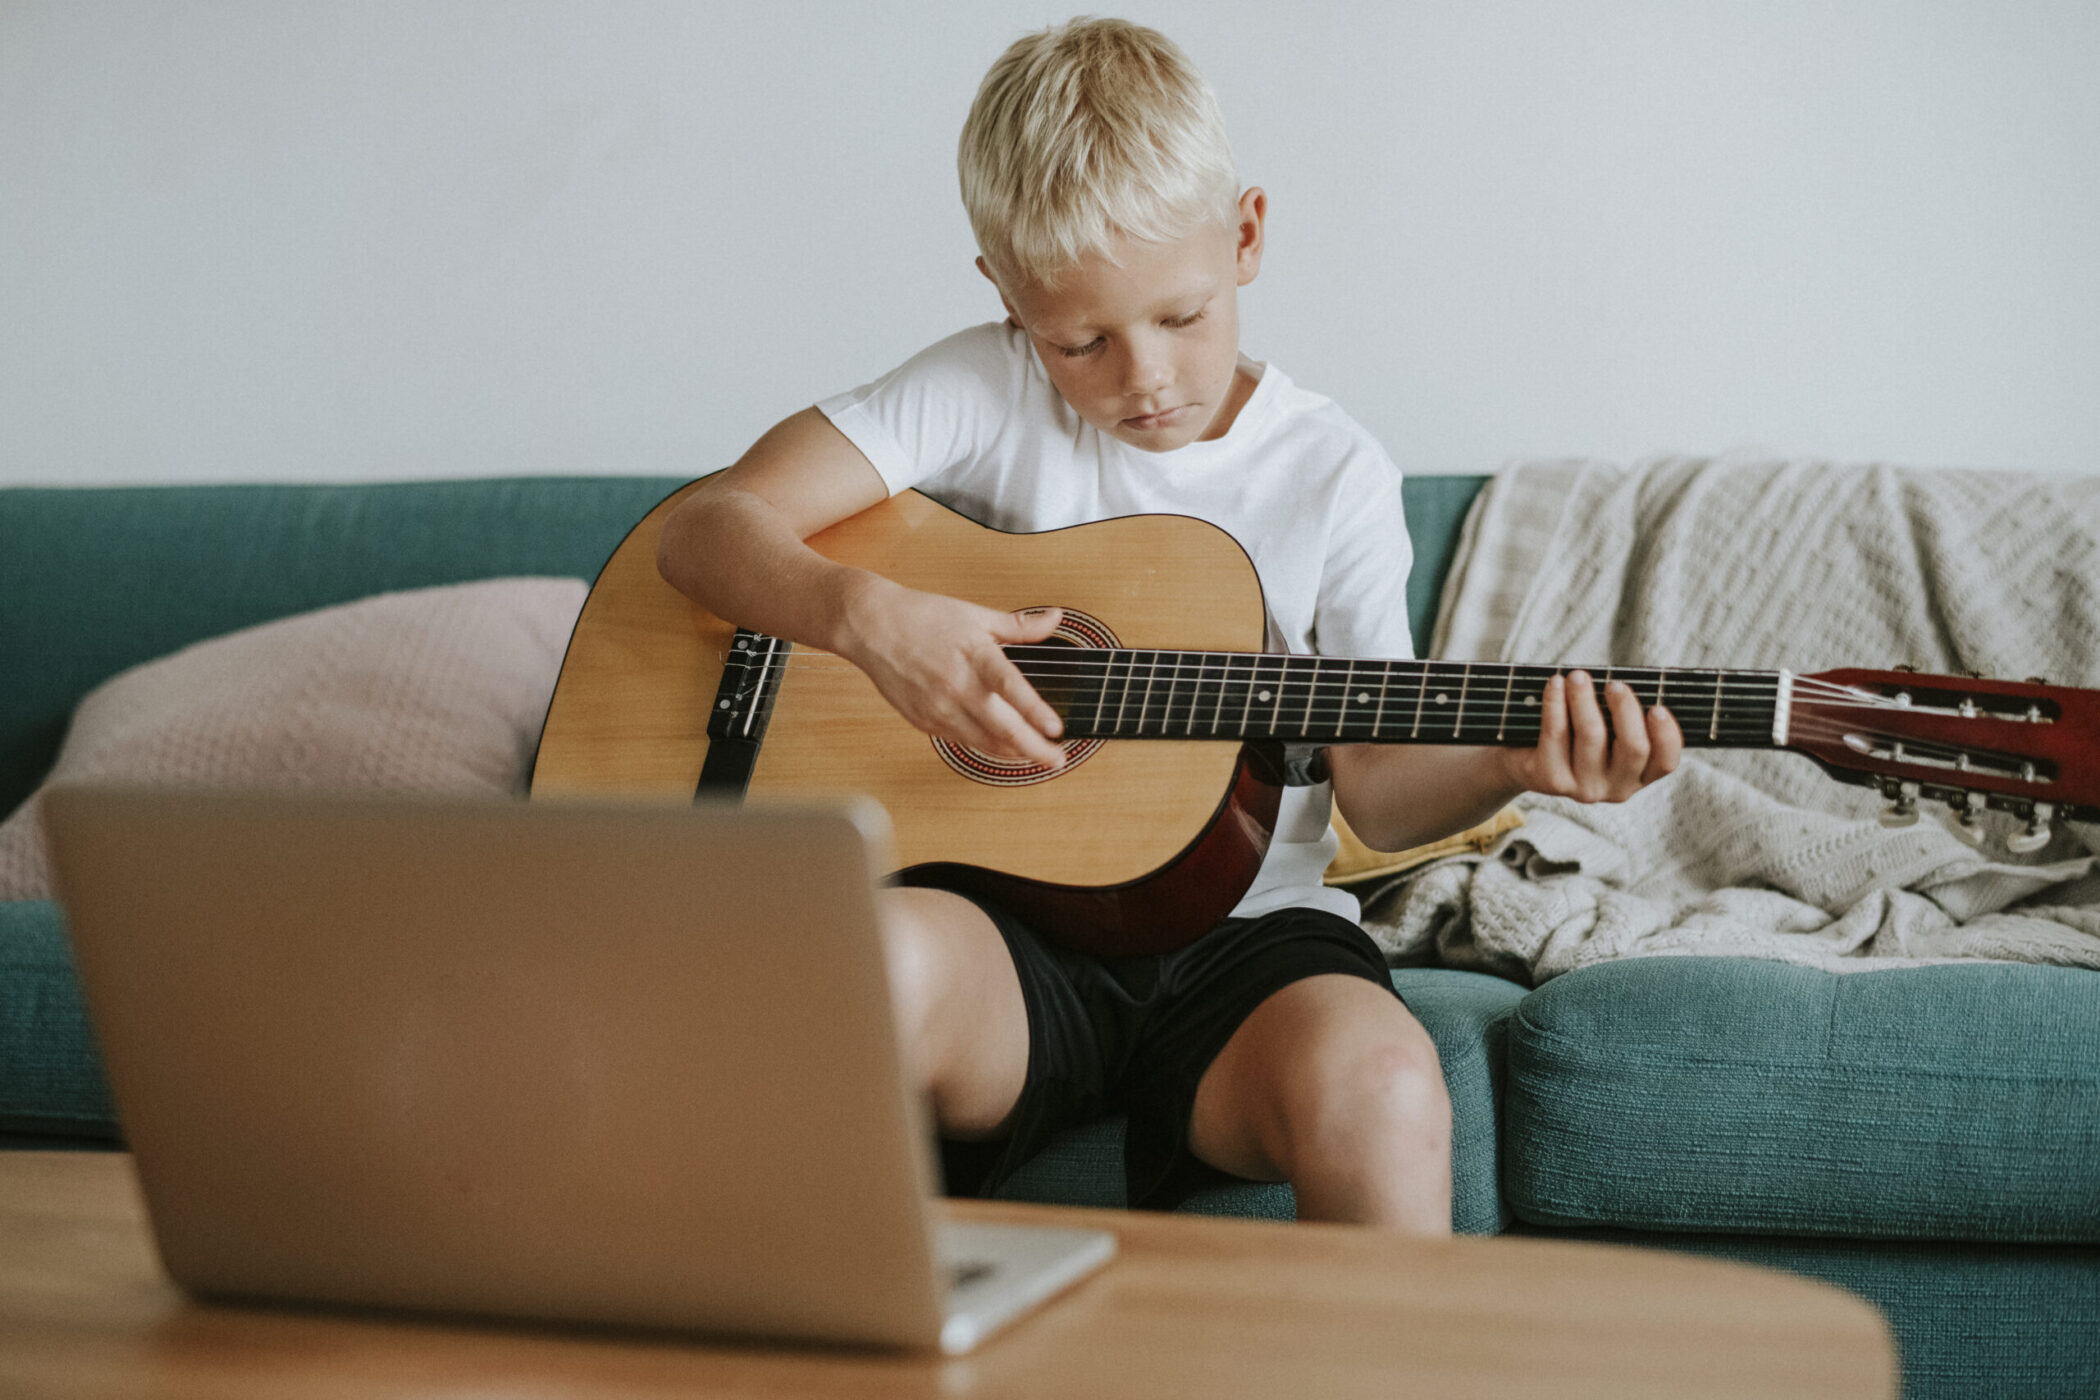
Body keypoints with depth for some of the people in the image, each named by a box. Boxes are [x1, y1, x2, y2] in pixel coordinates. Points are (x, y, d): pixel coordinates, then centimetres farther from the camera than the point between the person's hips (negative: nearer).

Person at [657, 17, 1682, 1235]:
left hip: (1244, 932, 1)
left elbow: (1375, 787, 8)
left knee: (1375, 1077, -34)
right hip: (1007, 922, 0)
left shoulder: (1333, 473, 6)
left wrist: (1508, 767, -14)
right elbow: (709, 528, -3)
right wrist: (868, 615, -22)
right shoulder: (983, 394, 3)